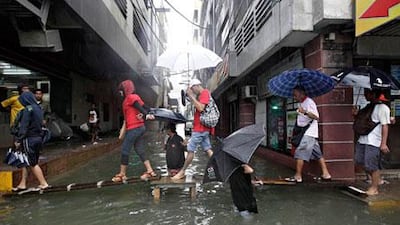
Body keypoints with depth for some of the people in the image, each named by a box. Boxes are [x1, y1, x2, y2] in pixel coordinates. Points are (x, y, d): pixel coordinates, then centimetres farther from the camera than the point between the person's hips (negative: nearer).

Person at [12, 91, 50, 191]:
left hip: (29, 139, -8)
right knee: (27, 161, 15)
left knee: (32, 163, 0)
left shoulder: (28, 109, -13)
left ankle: (44, 183, 2)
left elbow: (24, 126, -17)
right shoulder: (38, 108, 11)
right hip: (38, 138, 8)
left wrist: (18, 140, -14)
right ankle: (22, 184, 22)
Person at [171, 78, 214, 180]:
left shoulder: (205, 93, -11)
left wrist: (191, 96, -18)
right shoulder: (203, 95, 19)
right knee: (208, 150, 10)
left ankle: (182, 172, 5)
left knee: (190, 150, -3)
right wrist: (190, 97, 7)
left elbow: (200, 108, -23)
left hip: (200, 128, -10)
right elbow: (197, 107, 19)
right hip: (203, 128, 10)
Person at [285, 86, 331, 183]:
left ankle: (298, 176, -4)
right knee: (317, 153, 10)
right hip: (305, 132, 10)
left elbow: (316, 117, -21)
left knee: (299, 153, -9)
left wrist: (305, 112, -33)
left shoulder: (309, 102, -12)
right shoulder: (301, 103, 16)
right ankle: (326, 174, 16)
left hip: (309, 133, -10)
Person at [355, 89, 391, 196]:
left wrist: (383, 143, -18)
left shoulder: (382, 108, -10)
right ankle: (377, 179, 32)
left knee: (372, 165, -2)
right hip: (363, 139, 8)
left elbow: (385, 126, -15)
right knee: (360, 161, 12)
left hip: (374, 142, -8)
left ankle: (374, 188, 14)